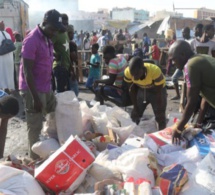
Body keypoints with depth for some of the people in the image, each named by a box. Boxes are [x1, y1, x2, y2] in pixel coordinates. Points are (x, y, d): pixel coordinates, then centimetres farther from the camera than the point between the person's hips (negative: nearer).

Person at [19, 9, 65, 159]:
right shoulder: (31, 40, -18)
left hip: (46, 88, 9)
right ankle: (35, 157, 17)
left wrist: (50, 87, 18)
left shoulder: (47, 39, 9)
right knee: (35, 126, 2)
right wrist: (35, 97, -21)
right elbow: (27, 72, -20)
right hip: (33, 90, -9)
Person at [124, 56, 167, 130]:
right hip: (141, 90, 3)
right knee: (135, 115, 5)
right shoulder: (128, 72, -29)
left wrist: (159, 112, -19)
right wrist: (136, 109, -7)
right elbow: (132, 90, -12)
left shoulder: (155, 71, -39)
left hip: (156, 90, -3)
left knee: (160, 117, -7)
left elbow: (159, 94, -27)